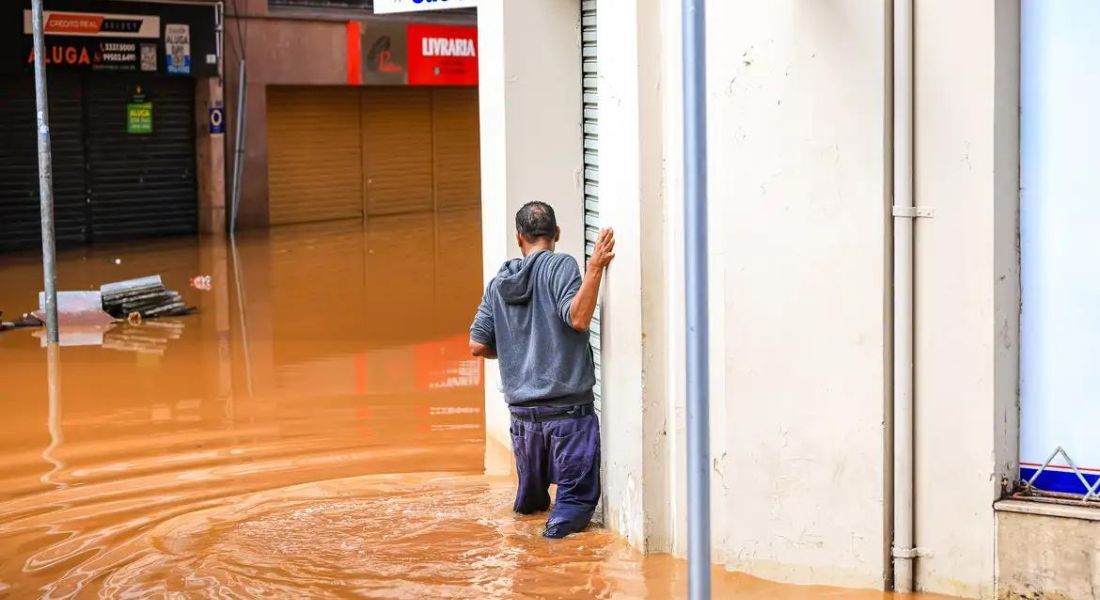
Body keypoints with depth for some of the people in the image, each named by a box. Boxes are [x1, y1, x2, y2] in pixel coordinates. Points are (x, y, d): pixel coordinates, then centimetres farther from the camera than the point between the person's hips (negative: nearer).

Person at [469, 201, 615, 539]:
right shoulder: (560, 265, -5)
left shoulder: (498, 283, 10)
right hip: (568, 408, -5)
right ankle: (562, 521, -24)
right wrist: (595, 268, -21)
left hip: (522, 409, 5)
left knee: (531, 498, 24)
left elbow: (477, 345, 9)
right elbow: (578, 318, -20)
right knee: (579, 496, -5)